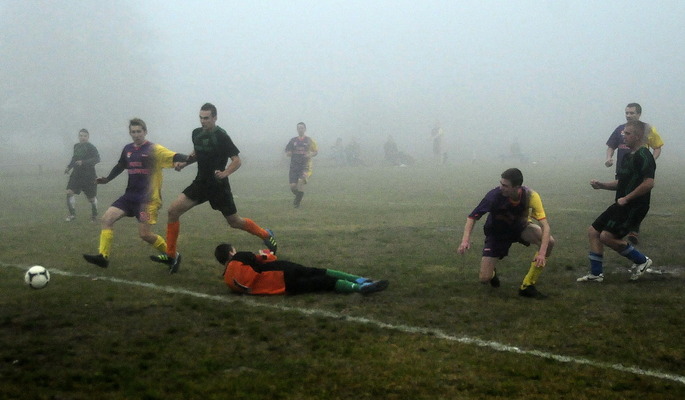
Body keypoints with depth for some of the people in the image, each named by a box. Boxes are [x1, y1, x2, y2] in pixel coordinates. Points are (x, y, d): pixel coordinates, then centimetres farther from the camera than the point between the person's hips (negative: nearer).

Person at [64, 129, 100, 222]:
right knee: (70, 192, -12)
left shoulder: (91, 147, -10)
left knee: (91, 197, 3)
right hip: (76, 174, 5)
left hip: (89, 175, -5)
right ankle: (72, 214, -4)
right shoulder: (76, 146, 11)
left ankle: (94, 215, 26)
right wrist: (69, 167, 15)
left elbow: (97, 159, -22)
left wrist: (83, 162, -30)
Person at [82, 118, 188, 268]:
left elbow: (175, 156, -25)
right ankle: (103, 256, -2)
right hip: (130, 195, 7)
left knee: (144, 234, -9)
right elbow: (120, 166, 27)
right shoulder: (128, 149, 9)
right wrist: (107, 179, 15)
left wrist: (186, 159, -46)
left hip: (148, 198, -7)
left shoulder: (154, 149, -11)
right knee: (107, 218, -6)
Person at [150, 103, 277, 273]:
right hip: (200, 183, 6)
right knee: (173, 210, -7)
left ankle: (266, 235, 31)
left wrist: (224, 173, -32)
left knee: (235, 222, 4)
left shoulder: (221, 136, -16)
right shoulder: (196, 133, 3)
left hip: (218, 186, -6)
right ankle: (171, 255, 1)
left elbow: (237, 161, -16)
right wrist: (185, 162, 3)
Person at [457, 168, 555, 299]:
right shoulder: (494, 195, -32)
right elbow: (472, 217, -22)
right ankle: (492, 273, 30)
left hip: (521, 227, 1)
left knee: (549, 242, -28)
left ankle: (528, 286, -13)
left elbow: (545, 226, -32)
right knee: (485, 278, -12)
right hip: (497, 233, -1)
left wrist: (542, 253, -44)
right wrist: (465, 240, -37)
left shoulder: (530, 196, -30)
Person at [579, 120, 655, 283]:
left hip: (634, 207, -10)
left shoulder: (643, 156, -15)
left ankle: (641, 260, 2)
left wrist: (626, 198, -21)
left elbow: (649, 183, -26)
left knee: (607, 236, -16)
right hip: (621, 205, 10)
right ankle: (596, 273, 13)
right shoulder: (628, 156, 16)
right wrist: (601, 185, 10)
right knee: (593, 231, 7)